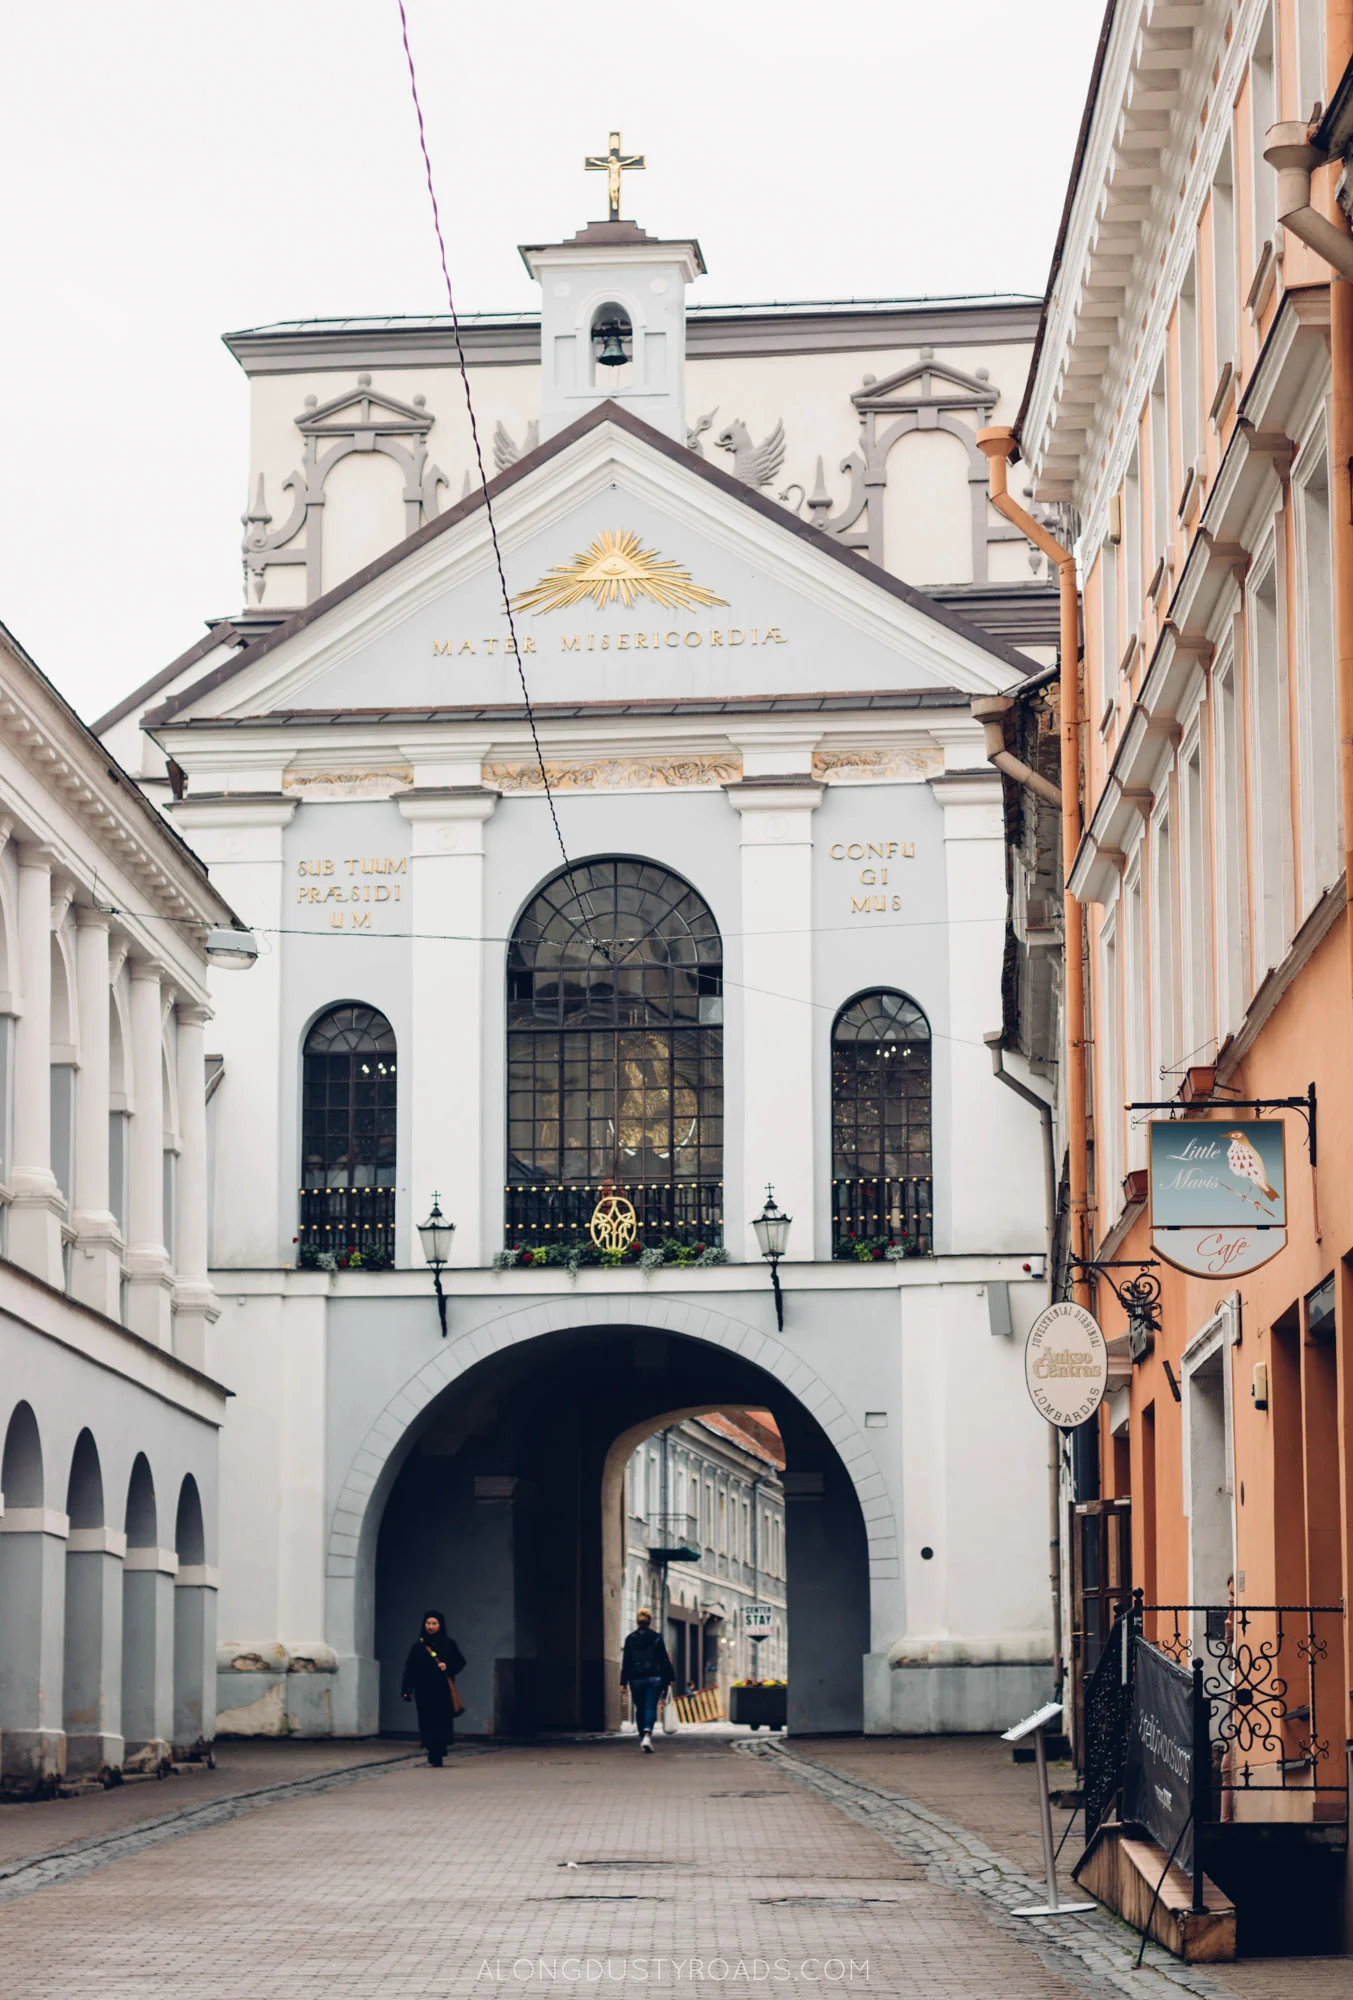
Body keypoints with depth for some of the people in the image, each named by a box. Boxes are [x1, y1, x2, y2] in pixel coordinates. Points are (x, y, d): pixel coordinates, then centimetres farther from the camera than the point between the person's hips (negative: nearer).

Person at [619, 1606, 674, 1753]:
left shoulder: (630, 1639, 3)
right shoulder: (656, 1638, -1)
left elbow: (626, 1662, 2)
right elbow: (664, 1659, 1)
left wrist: (624, 1682, 4)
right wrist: (669, 1678, 7)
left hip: (636, 1680, 2)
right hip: (654, 1678, -1)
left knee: (640, 1709, 13)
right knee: (651, 1708, -5)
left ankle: (643, 1737, 15)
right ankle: (647, 1735, -26)